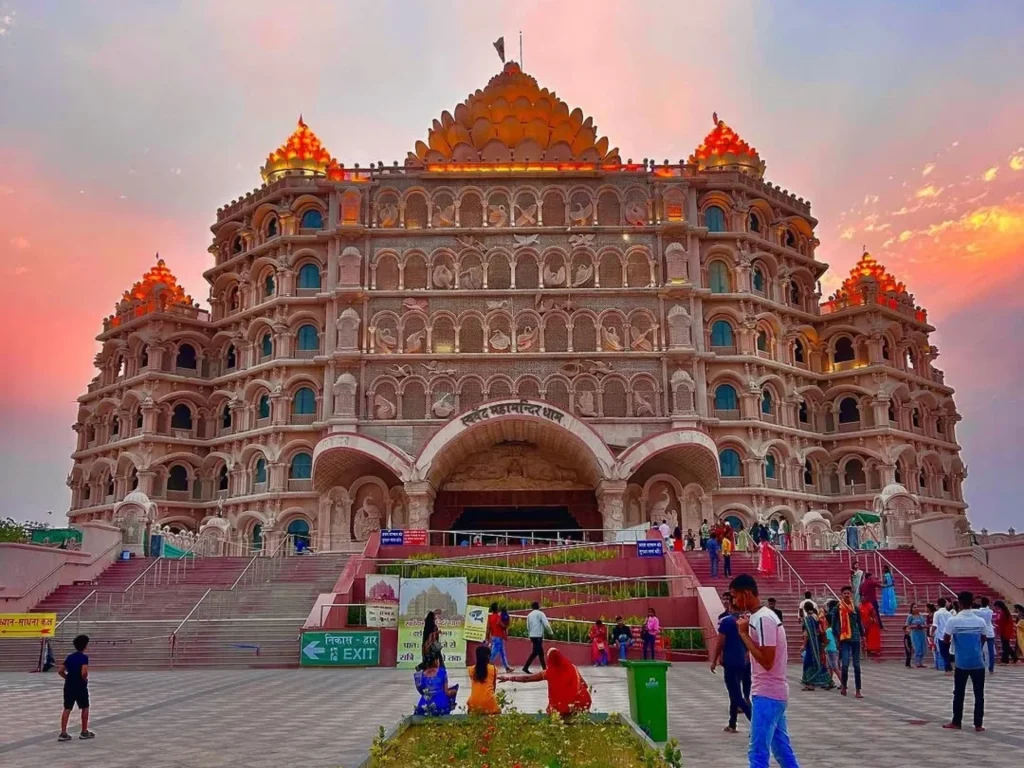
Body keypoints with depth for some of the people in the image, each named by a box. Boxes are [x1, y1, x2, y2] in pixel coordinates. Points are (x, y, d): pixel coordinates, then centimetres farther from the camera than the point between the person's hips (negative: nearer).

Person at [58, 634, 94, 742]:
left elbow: (60, 670, 6)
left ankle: (63, 733, 4)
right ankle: (84, 732, 18)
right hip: (80, 686, -5)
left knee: (67, 709, 7)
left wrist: (68, 678, 12)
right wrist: (85, 679, -6)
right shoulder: (84, 657, -14)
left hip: (69, 686, 5)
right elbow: (83, 673, -26)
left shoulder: (70, 657, 6)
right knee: (85, 708, 11)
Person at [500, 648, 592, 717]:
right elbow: (584, 685, 2)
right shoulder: (572, 668, 0)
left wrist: (508, 678, 11)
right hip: (579, 705, 1)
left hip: (560, 709, -1)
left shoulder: (549, 672, -4)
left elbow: (526, 678, 2)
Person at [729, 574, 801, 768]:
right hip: (772, 693, 10)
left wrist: (743, 633, -20)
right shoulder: (761, 616, 12)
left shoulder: (763, 619, -19)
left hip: (767, 694, -10)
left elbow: (767, 661, -24)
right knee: (782, 750, 16)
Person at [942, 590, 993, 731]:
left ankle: (956, 722, 14)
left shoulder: (953, 620, -11)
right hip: (978, 662, 2)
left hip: (961, 663, -1)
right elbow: (983, 640, 9)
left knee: (959, 694, 8)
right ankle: (978, 724, 9)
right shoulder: (980, 621, -3)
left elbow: (946, 640, -5)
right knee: (979, 694, 8)